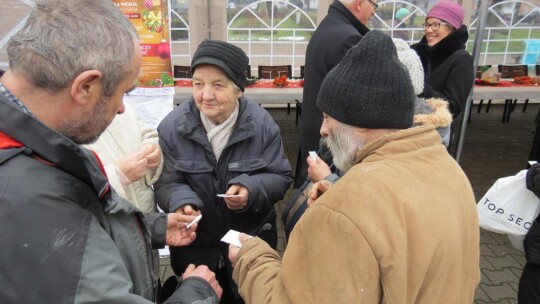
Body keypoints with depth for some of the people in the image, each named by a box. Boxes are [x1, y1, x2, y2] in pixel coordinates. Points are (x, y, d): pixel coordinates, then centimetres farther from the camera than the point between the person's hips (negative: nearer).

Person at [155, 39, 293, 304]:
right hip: (194, 245, 1)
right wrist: (181, 200, -30)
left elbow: (281, 177, -10)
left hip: (253, 241, 0)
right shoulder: (173, 126, -12)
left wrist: (252, 189, -29)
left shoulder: (262, 123, -14)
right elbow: (164, 183, -8)